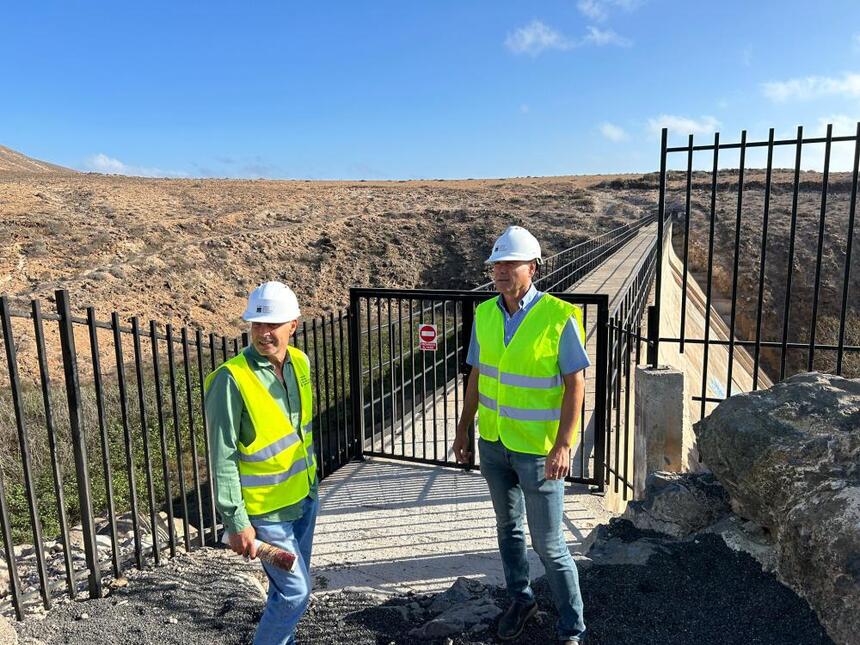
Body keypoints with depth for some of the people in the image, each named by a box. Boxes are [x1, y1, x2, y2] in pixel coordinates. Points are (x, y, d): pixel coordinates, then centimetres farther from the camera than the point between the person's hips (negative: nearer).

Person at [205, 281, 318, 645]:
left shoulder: (300, 362, -2)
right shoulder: (232, 379, -23)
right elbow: (223, 458, -20)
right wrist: (236, 521, -18)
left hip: (304, 498, 7)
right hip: (266, 510, -7)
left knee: (289, 585, 22)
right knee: (295, 592, 1)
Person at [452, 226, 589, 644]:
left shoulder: (559, 317, -18)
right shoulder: (485, 314, -2)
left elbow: (575, 385, -15)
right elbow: (477, 376, 7)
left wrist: (563, 445, -21)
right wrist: (463, 430, 9)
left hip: (539, 449, -5)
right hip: (493, 442, 6)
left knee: (548, 545, 5)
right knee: (507, 527, 21)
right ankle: (521, 600, 44)